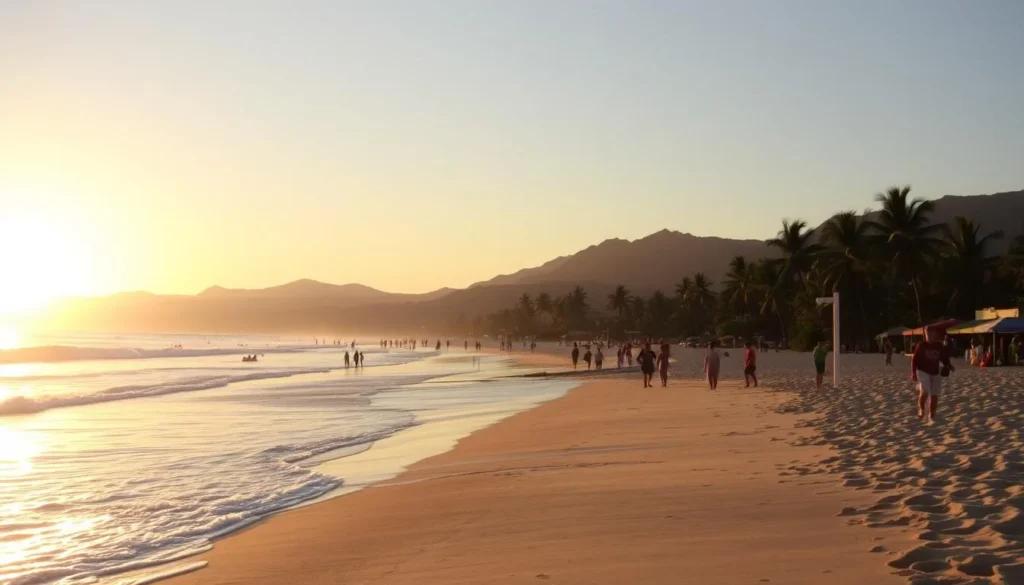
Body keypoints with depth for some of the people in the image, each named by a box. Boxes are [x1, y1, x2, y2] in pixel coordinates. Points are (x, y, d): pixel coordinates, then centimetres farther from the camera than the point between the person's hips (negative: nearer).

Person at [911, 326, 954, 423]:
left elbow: (944, 358, 12)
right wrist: (913, 372, -10)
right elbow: (914, 359, -4)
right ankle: (921, 410, 1)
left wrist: (949, 366, -6)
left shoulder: (940, 346, 2)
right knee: (924, 391, -23)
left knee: (934, 395, 3)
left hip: (935, 373, 3)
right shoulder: (921, 345, -6)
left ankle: (931, 416, 17)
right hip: (923, 371, -3)